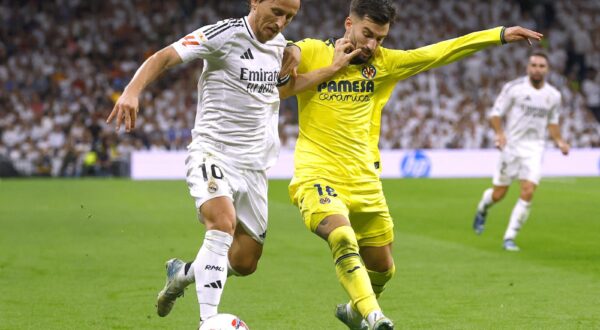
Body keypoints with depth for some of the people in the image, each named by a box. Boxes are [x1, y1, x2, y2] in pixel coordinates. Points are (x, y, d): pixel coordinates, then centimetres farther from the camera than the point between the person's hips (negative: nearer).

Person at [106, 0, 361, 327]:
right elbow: (163, 57, -19)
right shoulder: (225, 34, -13)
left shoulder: (280, 45, 8)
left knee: (245, 263, 7)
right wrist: (131, 91, -37)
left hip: (254, 165, 7)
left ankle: (181, 274, 36)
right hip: (212, 151, -7)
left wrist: (334, 68, 18)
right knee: (223, 224, -33)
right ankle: (208, 321, -33)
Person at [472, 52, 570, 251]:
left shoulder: (553, 95, 5)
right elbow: (495, 114, -6)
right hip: (511, 145, -2)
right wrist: (499, 133, -23)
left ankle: (509, 238, -2)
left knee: (528, 193, -13)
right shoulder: (514, 88, -8)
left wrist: (559, 141, 3)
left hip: (535, 148, 2)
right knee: (498, 194, 2)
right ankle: (482, 209, 39)